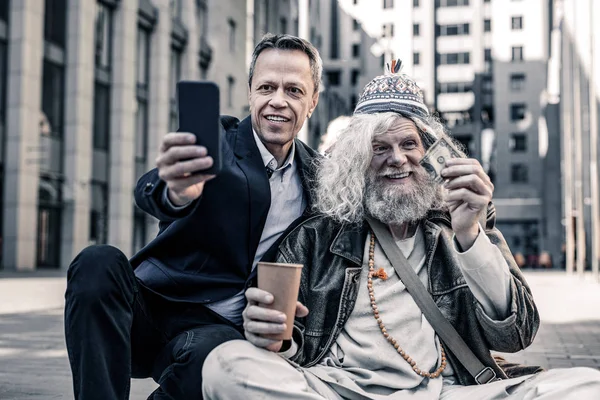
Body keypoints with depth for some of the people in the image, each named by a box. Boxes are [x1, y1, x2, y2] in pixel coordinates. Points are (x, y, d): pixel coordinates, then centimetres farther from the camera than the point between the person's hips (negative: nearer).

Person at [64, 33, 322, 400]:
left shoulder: (316, 174, 7)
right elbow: (150, 192, -25)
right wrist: (174, 192, -51)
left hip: (218, 325, 1)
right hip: (154, 305, 0)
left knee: (211, 356, -36)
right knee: (98, 264, -32)